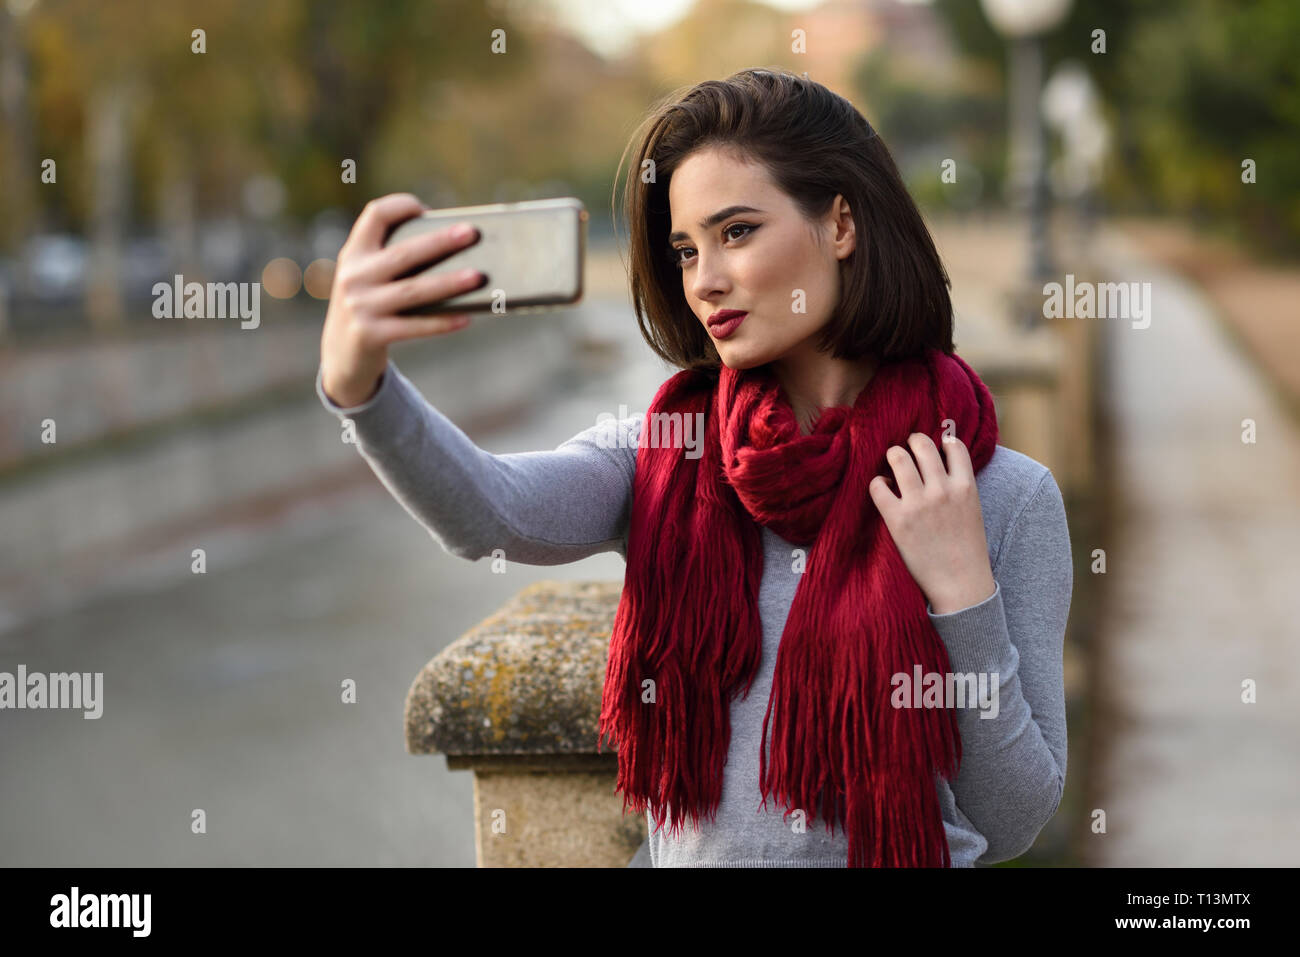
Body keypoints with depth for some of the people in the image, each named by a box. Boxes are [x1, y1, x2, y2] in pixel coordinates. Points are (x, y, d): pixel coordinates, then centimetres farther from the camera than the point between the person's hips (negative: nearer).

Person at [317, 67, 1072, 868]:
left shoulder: (1009, 495, -2)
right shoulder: (665, 450, 4)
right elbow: (488, 514, -17)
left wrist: (963, 592, -11)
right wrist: (359, 382, -33)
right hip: (682, 852, 2)